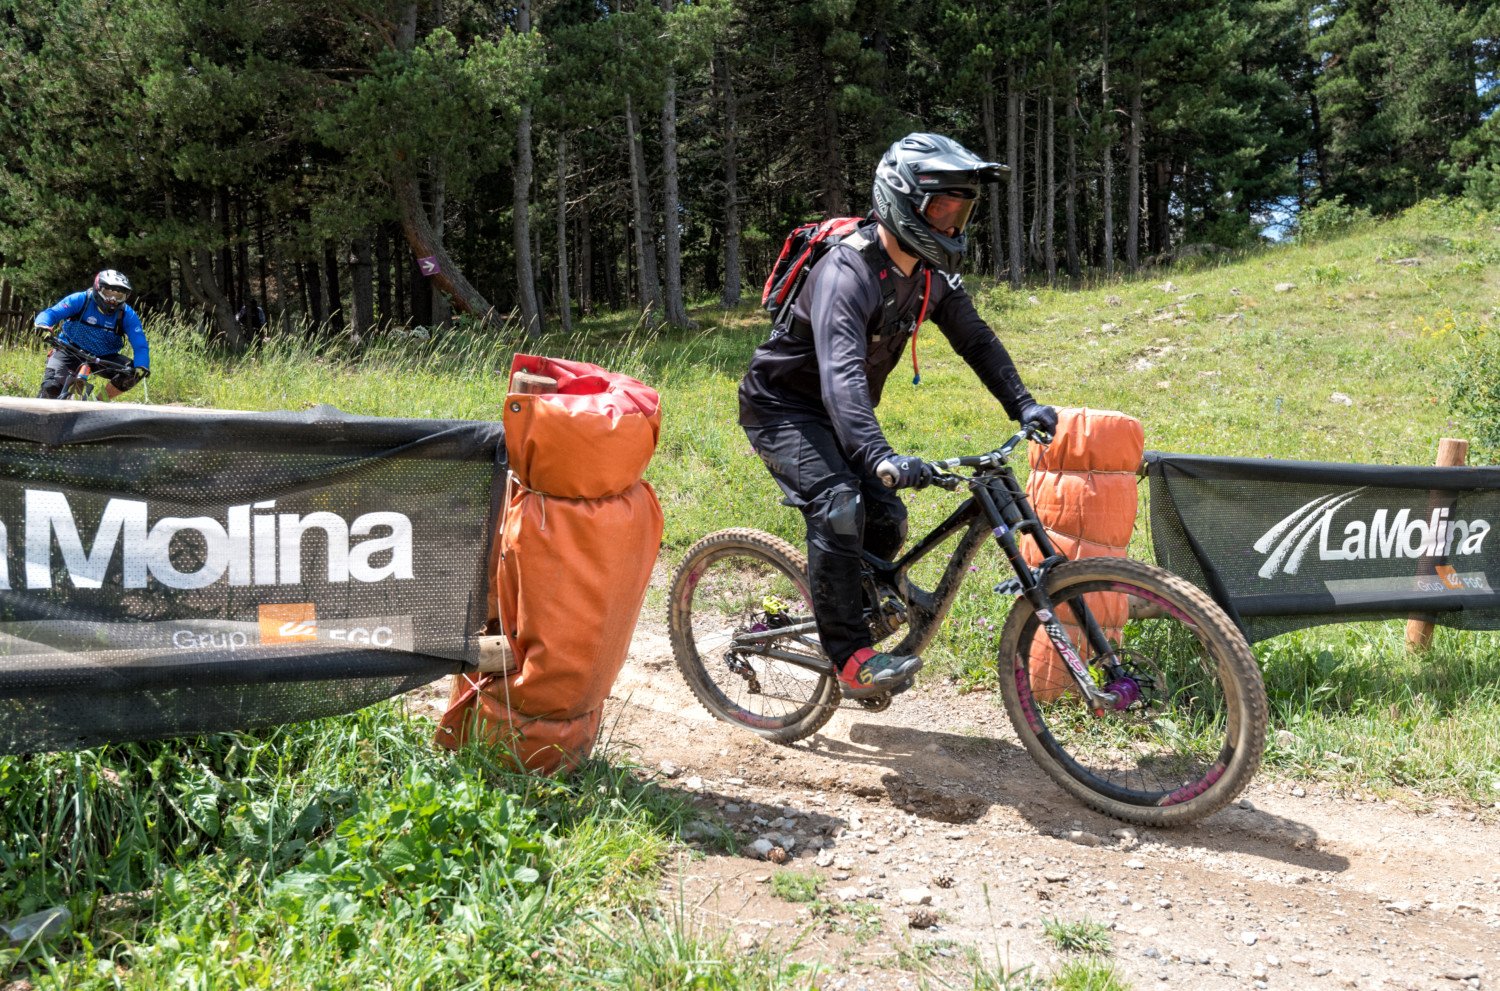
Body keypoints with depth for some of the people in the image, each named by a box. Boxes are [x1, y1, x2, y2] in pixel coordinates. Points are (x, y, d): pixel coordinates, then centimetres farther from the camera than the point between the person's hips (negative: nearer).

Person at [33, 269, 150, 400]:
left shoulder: (127, 315, -11)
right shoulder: (81, 300, -14)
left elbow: (140, 344, -18)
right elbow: (51, 313, -20)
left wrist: (142, 366, -38)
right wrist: (42, 325, -45)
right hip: (70, 351, -2)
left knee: (133, 373, -22)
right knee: (52, 387, -24)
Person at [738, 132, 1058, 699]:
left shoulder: (932, 273, -4)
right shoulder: (848, 271, -31)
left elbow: (975, 339, 3)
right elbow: (841, 372, -44)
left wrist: (1023, 405, -11)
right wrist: (880, 457, -57)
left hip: (838, 412, 8)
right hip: (783, 406, -8)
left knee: (886, 521, 0)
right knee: (839, 507, -26)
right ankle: (851, 658, -18)